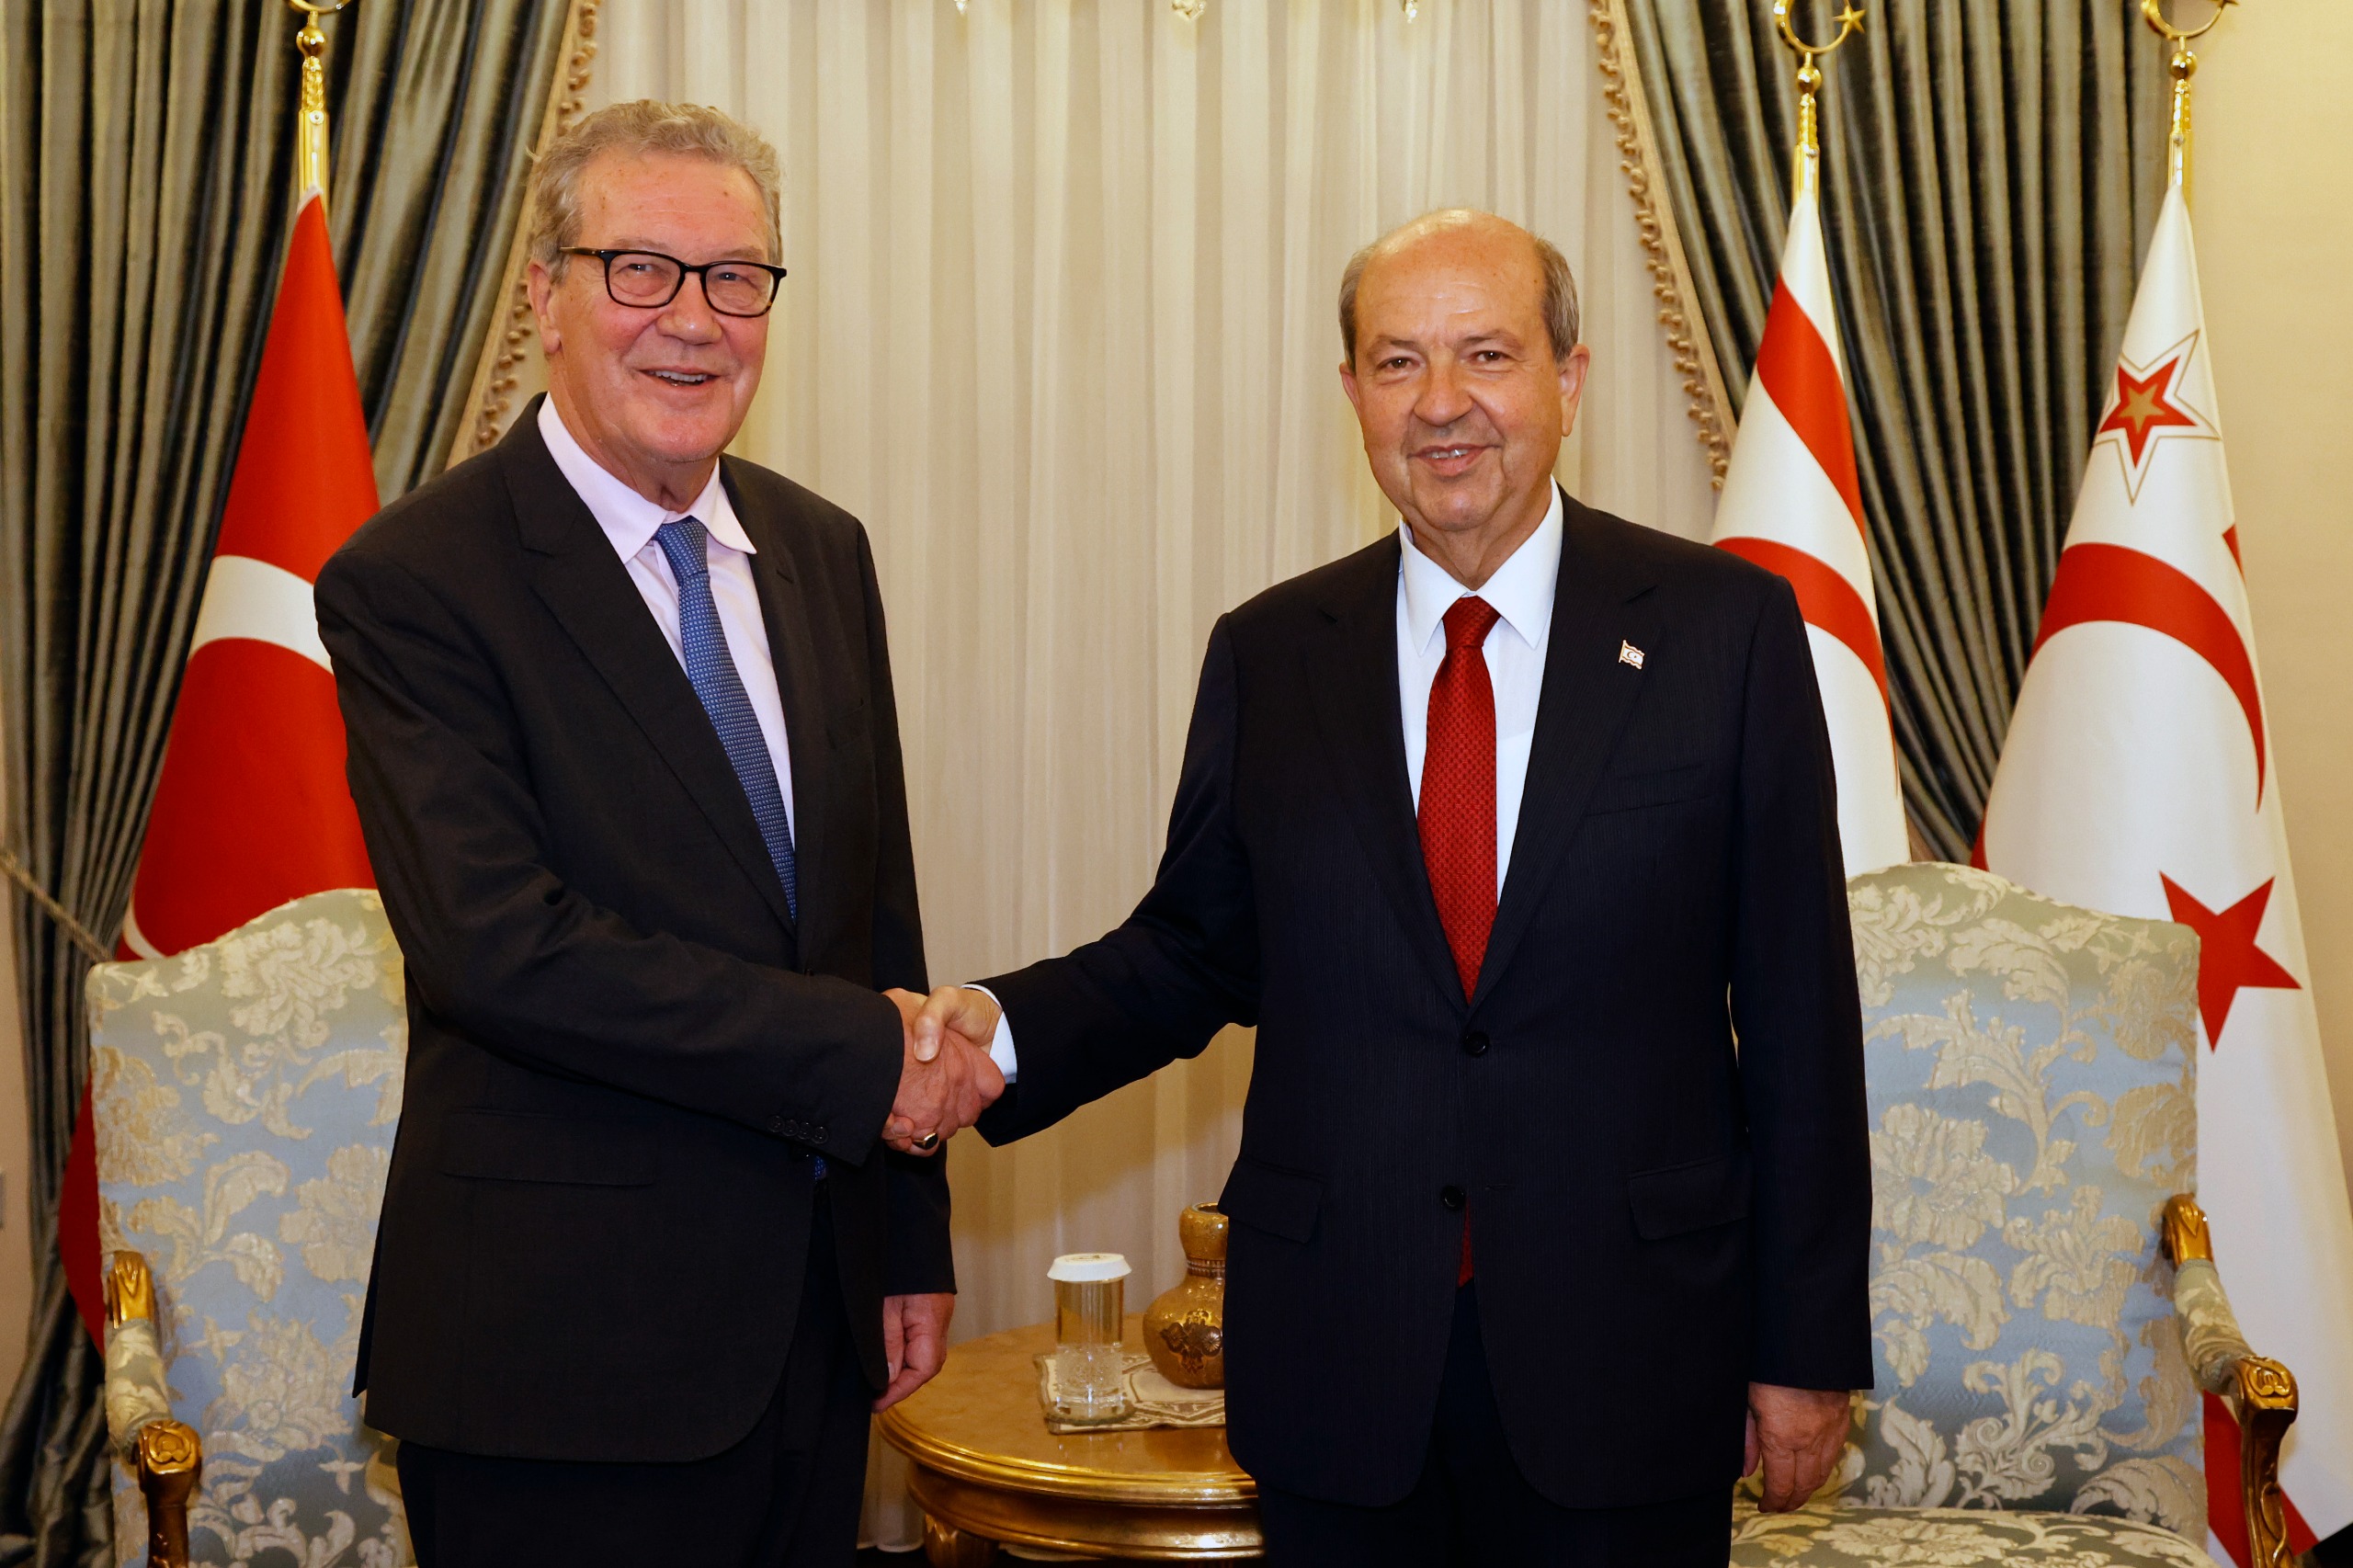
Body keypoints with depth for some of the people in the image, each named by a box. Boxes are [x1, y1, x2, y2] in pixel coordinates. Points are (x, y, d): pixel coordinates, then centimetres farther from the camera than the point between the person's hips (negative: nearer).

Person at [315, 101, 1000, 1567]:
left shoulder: (825, 552, 8)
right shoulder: (415, 580, -12)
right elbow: (501, 949, -22)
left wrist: (914, 1240, 12)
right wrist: (864, 1057, -18)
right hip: (566, 1340, -6)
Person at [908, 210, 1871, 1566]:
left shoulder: (1727, 627, -4)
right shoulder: (1268, 654, 4)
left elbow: (1798, 1008, -3)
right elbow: (1195, 948, 9)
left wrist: (1809, 1347, -3)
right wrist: (1008, 1027, -11)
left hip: (1627, 1356, -1)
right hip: (1336, 1362, 2)